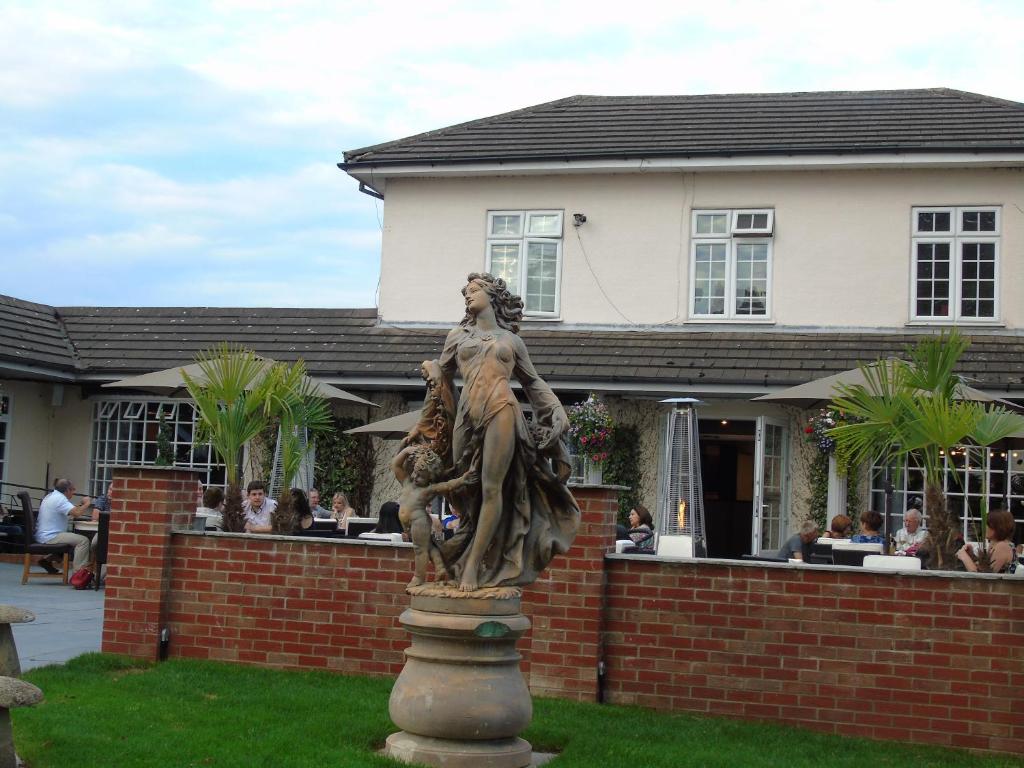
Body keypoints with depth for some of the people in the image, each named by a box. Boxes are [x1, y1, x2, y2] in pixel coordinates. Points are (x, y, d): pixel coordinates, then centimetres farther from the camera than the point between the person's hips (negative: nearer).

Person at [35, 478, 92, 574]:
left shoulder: (51, 496, 16)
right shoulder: (59, 498, -16)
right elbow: (76, 513, -27)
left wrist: (80, 505, 12)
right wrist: (87, 504, -10)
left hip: (44, 535, 11)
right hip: (50, 537, -11)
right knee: (83, 540, -18)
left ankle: (47, 559, 24)